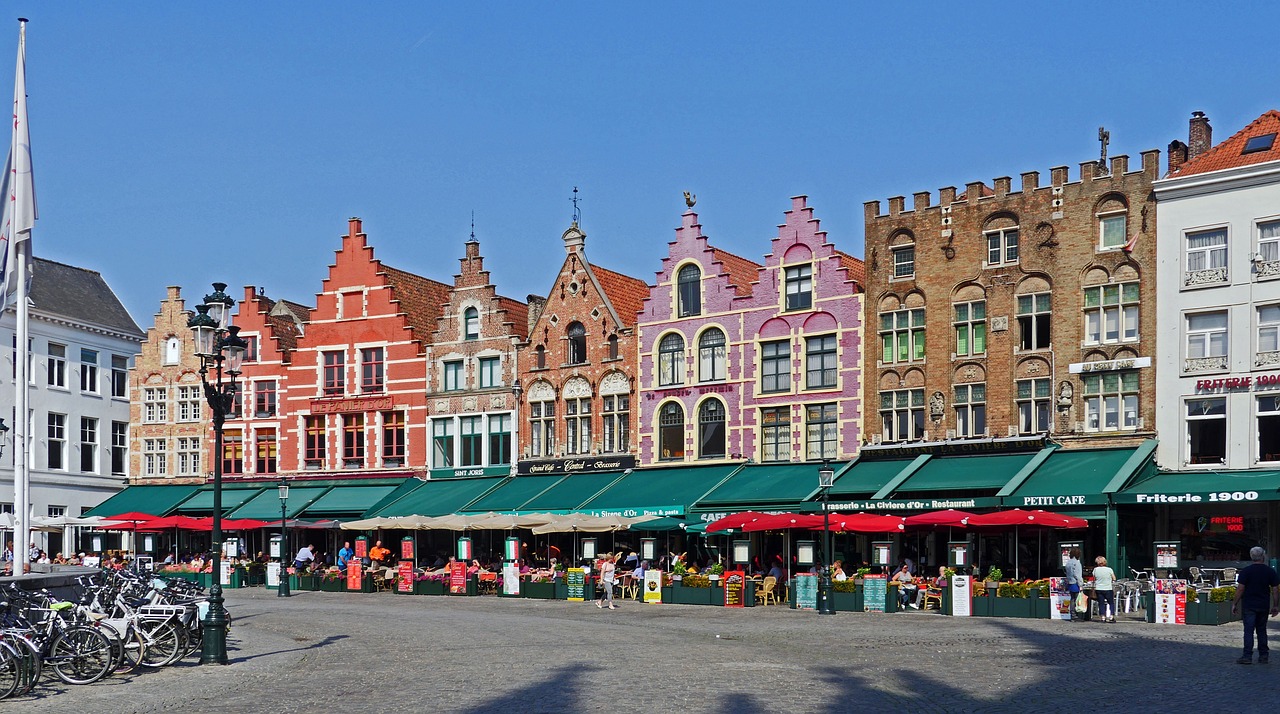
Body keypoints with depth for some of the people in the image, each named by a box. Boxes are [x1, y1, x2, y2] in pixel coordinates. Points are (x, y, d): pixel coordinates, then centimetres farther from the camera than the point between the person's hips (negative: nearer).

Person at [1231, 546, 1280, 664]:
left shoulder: (1246, 571, -7)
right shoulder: (1270, 571, 1)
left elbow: (1240, 589, -9)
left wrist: (1234, 604, -2)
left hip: (1249, 606, -3)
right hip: (1264, 606, 3)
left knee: (1249, 630, -4)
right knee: (1262, 630, 14)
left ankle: (1247, 656, -10)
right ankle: (1263, 656, 16)